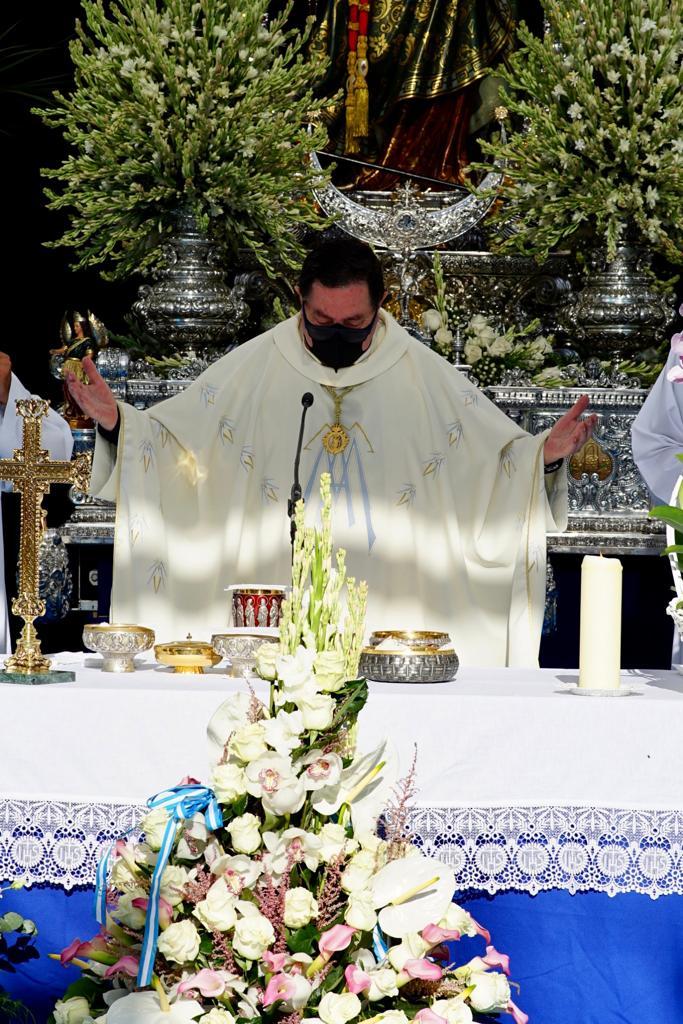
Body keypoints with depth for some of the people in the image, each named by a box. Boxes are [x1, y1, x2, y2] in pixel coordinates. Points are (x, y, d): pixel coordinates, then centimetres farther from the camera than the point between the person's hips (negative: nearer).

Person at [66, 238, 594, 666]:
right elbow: (173, 441, 7)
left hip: (391, 612, 0)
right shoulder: (252, 367, 4)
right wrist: (117, 421, -10)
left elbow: (504, 460, 7)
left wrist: (544, 453, -13)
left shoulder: (427, 376, 5)